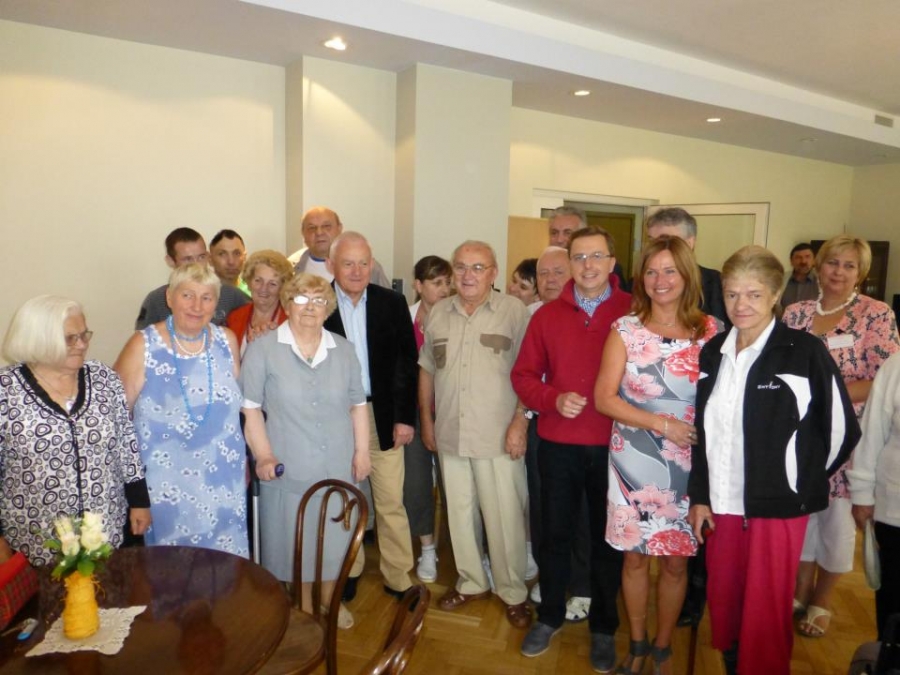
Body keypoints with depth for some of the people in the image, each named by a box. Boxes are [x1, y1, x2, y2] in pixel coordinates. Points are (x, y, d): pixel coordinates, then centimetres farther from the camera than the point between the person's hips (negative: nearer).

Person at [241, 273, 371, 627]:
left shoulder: (343, 349, 6)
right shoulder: (263, 349, -5)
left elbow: (358, 404, 9)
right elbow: (249, 407, -6)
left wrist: (361, 451, 2)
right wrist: (264, 455, -13)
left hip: (338, 465, 3)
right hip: (289, 468, -3)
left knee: (334, 533, 14)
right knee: (295, 536, 10)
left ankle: (329, 598, 38)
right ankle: (304, 605, 32)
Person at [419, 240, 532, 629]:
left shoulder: (513, 311, -6)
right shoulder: (438, 313, 8)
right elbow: (427, 369, 14)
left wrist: (520, 424, -12)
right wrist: (426, 420, 13)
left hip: (499, 436, -4)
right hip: (449, 434, 5)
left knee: (504, 517, 4)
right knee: (459, 511, 15)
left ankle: (513, 592, 23)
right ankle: (471, 582, 34)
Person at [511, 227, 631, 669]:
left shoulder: (634, 313, -7)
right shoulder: (547, 315, 1)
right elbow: (523, 375, 3)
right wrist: (554, 399, -13)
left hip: (613, 445, -2)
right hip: (557, 445, 2)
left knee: (607, 538, 14)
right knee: (555, 533, 16)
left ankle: (604, 626, 35)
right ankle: (550, 616, 38)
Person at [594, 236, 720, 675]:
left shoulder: (710, 331, -1)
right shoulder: (626, 329, -3)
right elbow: (604, 398, -6)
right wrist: (663, 424, -13)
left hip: (688, 465, 1)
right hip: (634, 462, 0)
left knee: (676, 560, 12)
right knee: (635, 556, 11)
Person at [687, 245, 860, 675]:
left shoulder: (806, 352, -9)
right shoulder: (712, 353, 5)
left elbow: (840, 430, -3)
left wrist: (801, 483, 4)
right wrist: (699, 496, 7)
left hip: (778, 507, -4)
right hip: (721, 505, 5)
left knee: (765, 615, 7)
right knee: (723, 606, 17)